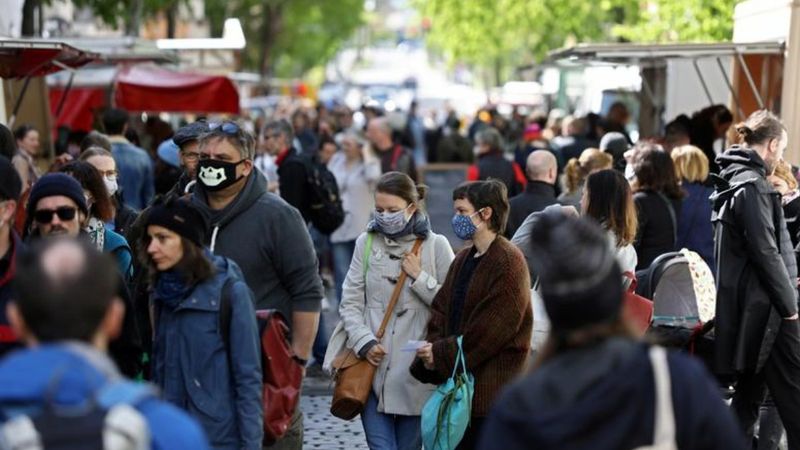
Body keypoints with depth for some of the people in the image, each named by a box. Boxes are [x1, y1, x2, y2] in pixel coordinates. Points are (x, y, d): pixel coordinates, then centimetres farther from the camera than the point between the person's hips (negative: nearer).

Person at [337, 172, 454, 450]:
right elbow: (350, 303, 5)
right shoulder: (366, 242, 5)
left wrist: (420, 277, -10)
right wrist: (365, 342, -8)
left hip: (416, 371, -1)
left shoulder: (436, 245, -1)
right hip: (372, 366, 1)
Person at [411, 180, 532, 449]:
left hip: (491, 389, -8)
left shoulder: (508, 261, -13)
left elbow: (493, 326, -19)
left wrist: (442, 354, -15)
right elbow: (441, 310, 12)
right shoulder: (462, 260, 15)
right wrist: (431, 350, -7)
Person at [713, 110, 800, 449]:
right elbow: (766, 252, -19)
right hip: (765, 306, -10)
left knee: (750, 390, 14)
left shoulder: (734, 180, 14)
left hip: (745, 305, 10)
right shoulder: (753, 185, -16)